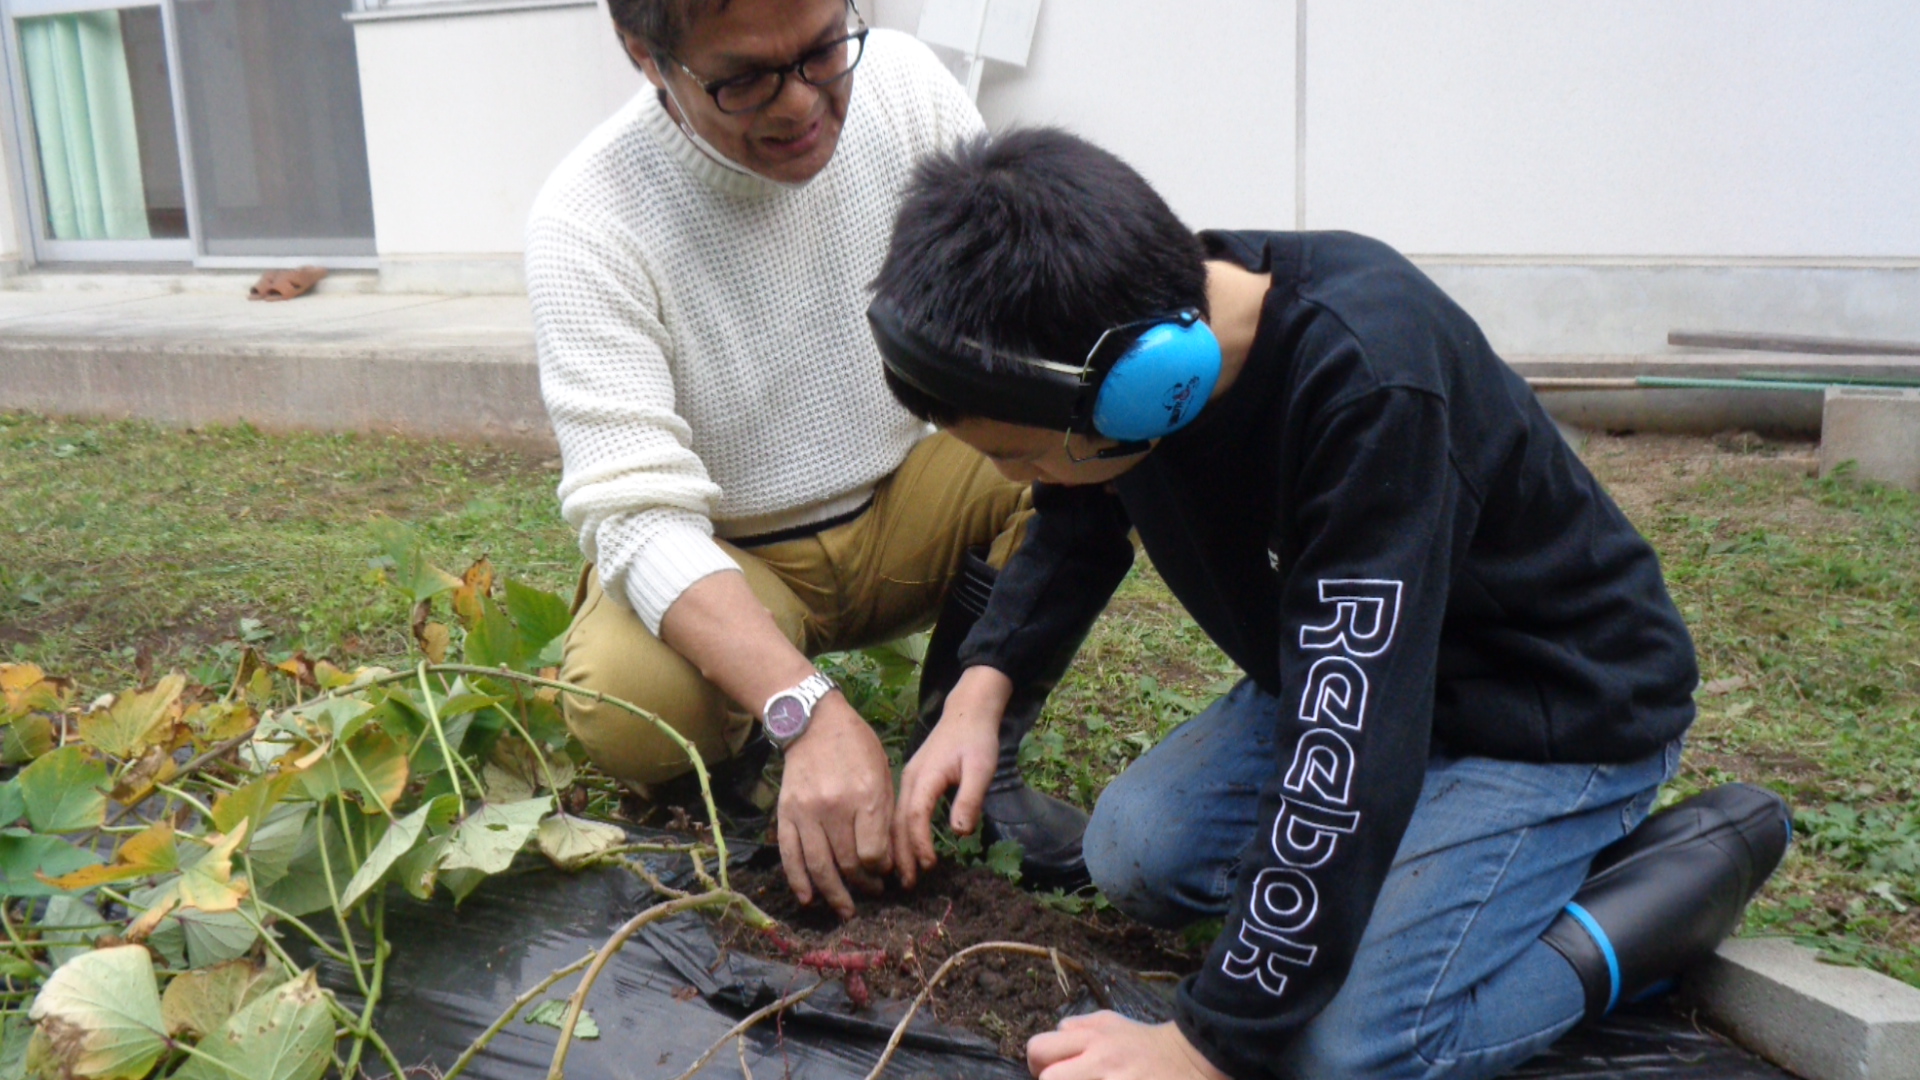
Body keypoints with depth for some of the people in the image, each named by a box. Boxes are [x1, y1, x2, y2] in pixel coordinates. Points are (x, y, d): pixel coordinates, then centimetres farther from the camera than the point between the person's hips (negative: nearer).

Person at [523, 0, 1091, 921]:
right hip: (721, 560, -3)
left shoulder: (905, 84, -11)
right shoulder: (587, 224, -23)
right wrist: (809, 709, -44)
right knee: (625, 704, -35)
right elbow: (640, 519, -30)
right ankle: (733, 754, 3)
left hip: (904, 508, 4)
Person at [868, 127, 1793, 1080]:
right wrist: (983, 682, -7)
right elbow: (1079, 521, 10)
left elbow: (1349, 744, -38)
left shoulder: (1367, 389, -38)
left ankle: (1696, 865, -1)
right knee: (1136, 854, -7)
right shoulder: (1141, 326, -14)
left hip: (1563, 706, -7)